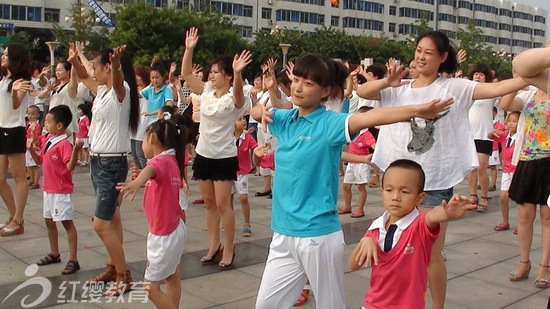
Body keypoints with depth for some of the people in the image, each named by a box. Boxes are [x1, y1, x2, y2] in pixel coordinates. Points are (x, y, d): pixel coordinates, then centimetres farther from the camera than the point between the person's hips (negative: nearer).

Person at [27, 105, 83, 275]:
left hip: (62, 191, -10)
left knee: (67, 222, -4)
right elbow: (40, 161, 18)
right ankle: (54, 254, 34)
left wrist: (76, 150, -42)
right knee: (49, 221, 19)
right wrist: (31, 149, 3)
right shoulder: (47, 140, 7)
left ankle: (73, 260, 1)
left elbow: (70, 166, -29)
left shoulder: (64, 144, -20)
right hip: (48, 189, 10)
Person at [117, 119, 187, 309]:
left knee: (151, 288, -1)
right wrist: (142, 181, 15)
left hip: (163, 235, -10)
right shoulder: (172, 161, 7)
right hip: (174, 230, 10)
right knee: (172, 277, 22)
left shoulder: (161, 161, -22)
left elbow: (150, 170, -48)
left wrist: (136, 183, -68)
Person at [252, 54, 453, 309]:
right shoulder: (285, 119, 6)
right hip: (283, 234, 7)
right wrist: (262, 110, -2)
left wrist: (416, 110, -44)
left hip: (318, 235, -6)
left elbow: (367, 118, -29)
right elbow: (256, 111, 22)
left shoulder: (329, 123, -13)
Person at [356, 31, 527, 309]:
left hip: (436, 183, -4)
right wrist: (388, 82, -20)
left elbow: (496, 89, -14)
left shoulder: (453, 87, -5)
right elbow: (361, 92, -2)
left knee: (432, 255, 4)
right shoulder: (399, 89, 6)